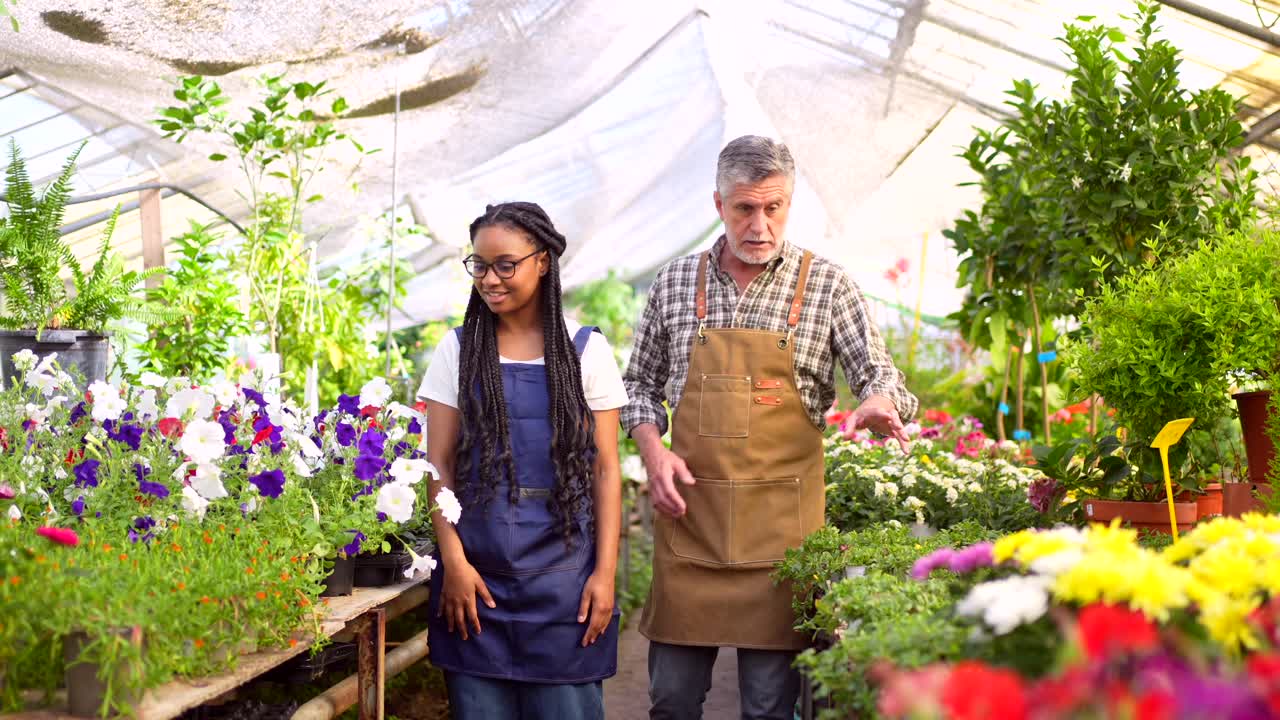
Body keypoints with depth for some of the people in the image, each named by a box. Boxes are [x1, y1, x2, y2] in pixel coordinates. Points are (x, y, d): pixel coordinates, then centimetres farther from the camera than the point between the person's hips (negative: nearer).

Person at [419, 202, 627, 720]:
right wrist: (453, 561, -7)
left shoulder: (586, 350, 1)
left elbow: (606, 468, 1)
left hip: (563, 572, -1)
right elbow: (439, 465, 2)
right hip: (476, 571, 1)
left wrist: (605, 571, -5)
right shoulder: (458, 350, 4)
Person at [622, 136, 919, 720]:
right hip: (687, 510, 2)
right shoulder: (674, 283, 8)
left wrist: (878, 403, -25)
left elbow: (878, 372, -1)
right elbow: (640, 384, 16)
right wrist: (653, 451, -2)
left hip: (781, 518, -2)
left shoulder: (827, 286, 2)